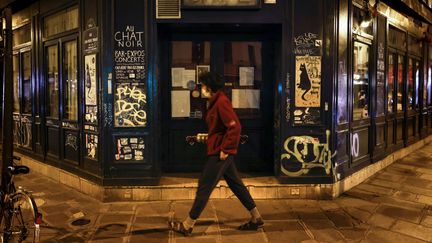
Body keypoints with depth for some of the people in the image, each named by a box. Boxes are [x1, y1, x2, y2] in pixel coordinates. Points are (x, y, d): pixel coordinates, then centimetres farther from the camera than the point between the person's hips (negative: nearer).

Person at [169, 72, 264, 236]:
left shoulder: (221, 101, -18)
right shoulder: (216, 101, 14)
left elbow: (235, 127, -25)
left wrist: (225, 149, -22)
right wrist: (208, 136, 16)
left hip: (219, 152, -10)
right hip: (220, 151, 10)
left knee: (204, 187, -3)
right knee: (236, 185, 15)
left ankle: (187, 226, 8)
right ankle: (256, 218, 23)